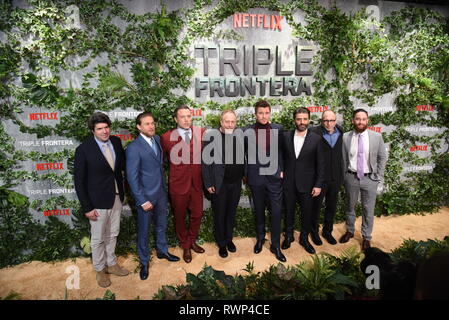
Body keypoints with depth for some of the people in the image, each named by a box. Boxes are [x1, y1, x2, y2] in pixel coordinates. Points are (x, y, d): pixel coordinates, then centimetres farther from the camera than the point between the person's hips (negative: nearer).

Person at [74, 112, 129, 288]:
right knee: (98, 238, 13)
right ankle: (100, 270, 35)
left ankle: (111, 263, 41)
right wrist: (87, 207, -13)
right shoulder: (83, 150, -18)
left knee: (112, 234, 21)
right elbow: (79, 181, -13)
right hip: (98, 201, -5)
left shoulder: (116, 141, -4)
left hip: (117, 197, 5)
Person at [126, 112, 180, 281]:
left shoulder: (157, 139, 2)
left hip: (161, 192, 6)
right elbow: (132, 177, -18)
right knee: (143, 230, 12)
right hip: (146, 196, -6)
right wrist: (143, 201, -18)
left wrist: (164, 188, 9)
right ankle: (144, 262, 32)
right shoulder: (133, 148, -19)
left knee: (161, 225, 22)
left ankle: (162, 251, 45)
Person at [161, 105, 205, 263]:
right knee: (180, 216, 15)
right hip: (178, 184, -2)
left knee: (197, 214, 15)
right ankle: (185, 246, 39)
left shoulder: (201, 133, -5)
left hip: (196, 183, 2)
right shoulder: (167, 137, -12)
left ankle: (192, 241, 42)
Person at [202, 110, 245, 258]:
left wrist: (244, 176, 3)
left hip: (236, 183, 4)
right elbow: (206, 161, -9)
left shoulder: (239, 136, 3)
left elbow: (243, 158, 9)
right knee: (219, 215, 11)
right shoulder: (211, 136, -10)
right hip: (219, 183, -3)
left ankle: (229, 239, 37)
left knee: (231, 213, 17)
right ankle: (221, 244, 29)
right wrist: (208, 183, -10)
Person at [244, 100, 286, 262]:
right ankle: (260, 238, 36)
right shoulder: (247, 131, -3)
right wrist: (244, 174, 3)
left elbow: (282, 150, 6)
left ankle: (275, 245, 18)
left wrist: (282, 170, 2)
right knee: (259, 210, 15)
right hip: (256, 177, 0)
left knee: (276, 211, 2)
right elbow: (243, 153, 3)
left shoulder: (278, 129, -1)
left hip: (274, 176, 0)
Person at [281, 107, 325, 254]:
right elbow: (281, 156, 6)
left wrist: (318, 185, -6)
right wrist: (280, 174, 1)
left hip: (307, 184, -1)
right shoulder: (285, 136, -1)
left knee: (307, 212, 11)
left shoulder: (316, 139, -6)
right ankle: (289, 236, 35)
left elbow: (320, 164, -4)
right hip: (288, 182, 1)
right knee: (289, 211, 15)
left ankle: (304, 238, 32)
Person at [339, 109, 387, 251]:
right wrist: (344, 177, -1)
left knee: (368, 209, 7)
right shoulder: (345, 137, -4)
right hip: (351, 177, 1)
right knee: (350, 206, 17)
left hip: (369, 178, 0)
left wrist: (379, 177, -1)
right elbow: (342, 159, 0)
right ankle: (350, 231, 38)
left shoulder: (377, 137, -4)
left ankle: (366, 237, 25)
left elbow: (382, 157, 2)